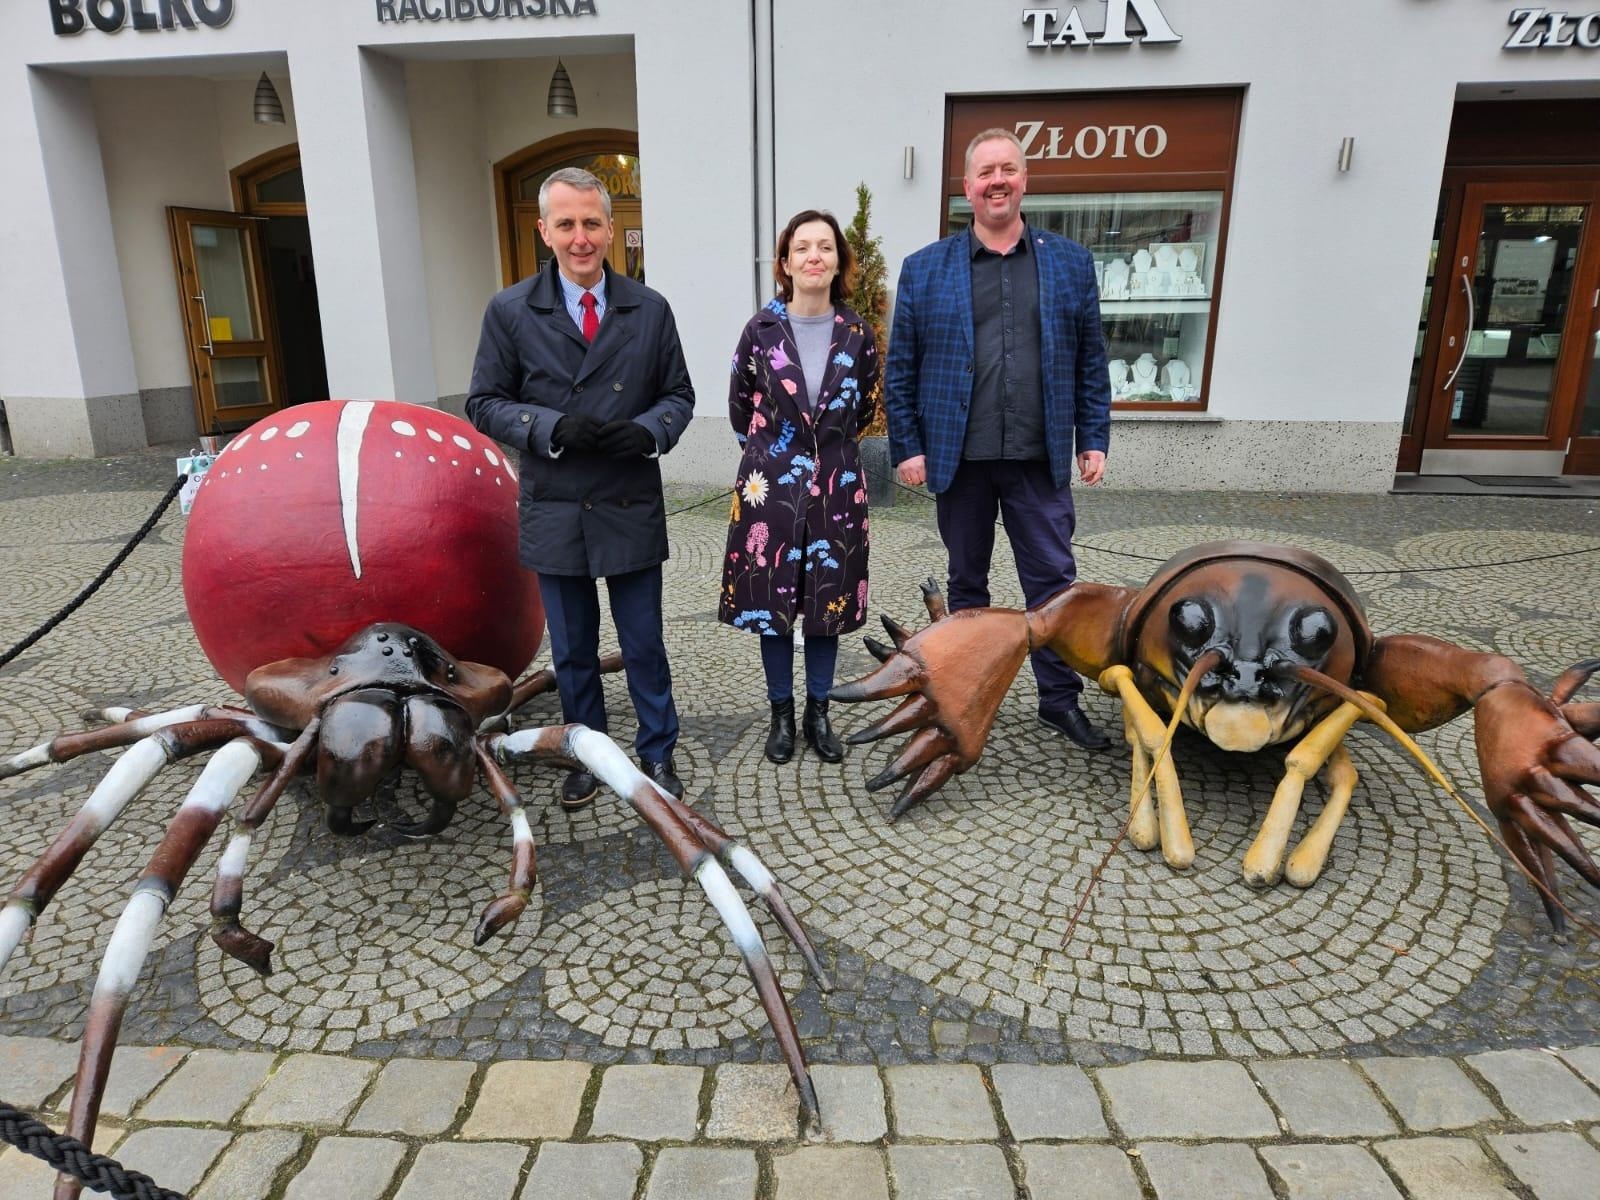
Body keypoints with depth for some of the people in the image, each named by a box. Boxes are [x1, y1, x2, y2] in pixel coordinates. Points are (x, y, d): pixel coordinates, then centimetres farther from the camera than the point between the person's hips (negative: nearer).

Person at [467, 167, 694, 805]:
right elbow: (484, 404, 1)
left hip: (632, 510, 0)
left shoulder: (650, 309, 3)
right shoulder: (509, 311, 0)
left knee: (644, 643, 10)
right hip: (555, 512, 0)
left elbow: (678, 394, 7)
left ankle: (657, 753, 29)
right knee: (572, 649, 14)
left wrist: (649, 430, -16)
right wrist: (550, 428, -18)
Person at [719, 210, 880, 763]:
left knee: (828, 600, 8)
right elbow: (740, 407, 8)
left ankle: (818, 713, 25)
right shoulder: (761, 329, -3)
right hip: (771, 484, -1)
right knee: (771, 599, 6)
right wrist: (768, 450, 11)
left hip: (836, 487, 1)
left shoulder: (857, 334, 0)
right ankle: (782, 714, 23)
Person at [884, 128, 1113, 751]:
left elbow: (1091, 361, 8)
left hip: (1041, 458, 1)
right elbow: (900, 368, 2)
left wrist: (1094, 439, 4)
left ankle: (1060, 698, 21)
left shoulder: (1071, 263, 7)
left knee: (1054, 581, 6)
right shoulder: (924, 269, 2)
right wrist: (908, 447, -4)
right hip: (959, 459, 0)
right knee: (966, 581, 12)